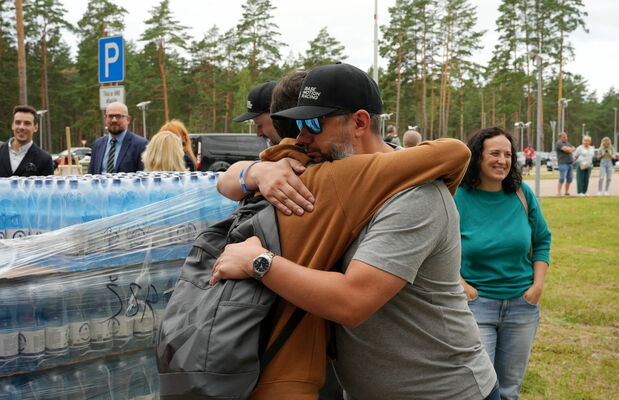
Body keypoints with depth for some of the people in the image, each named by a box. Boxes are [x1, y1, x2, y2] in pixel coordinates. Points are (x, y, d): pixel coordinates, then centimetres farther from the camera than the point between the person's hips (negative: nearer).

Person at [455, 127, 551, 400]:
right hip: (476, 304, -3)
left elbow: (542, 241, 10)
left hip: (522, 304, 3)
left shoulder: (522, 194, 0)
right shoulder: (458, 197, -10)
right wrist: (463, 287, -12)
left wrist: (538, 285, 0)